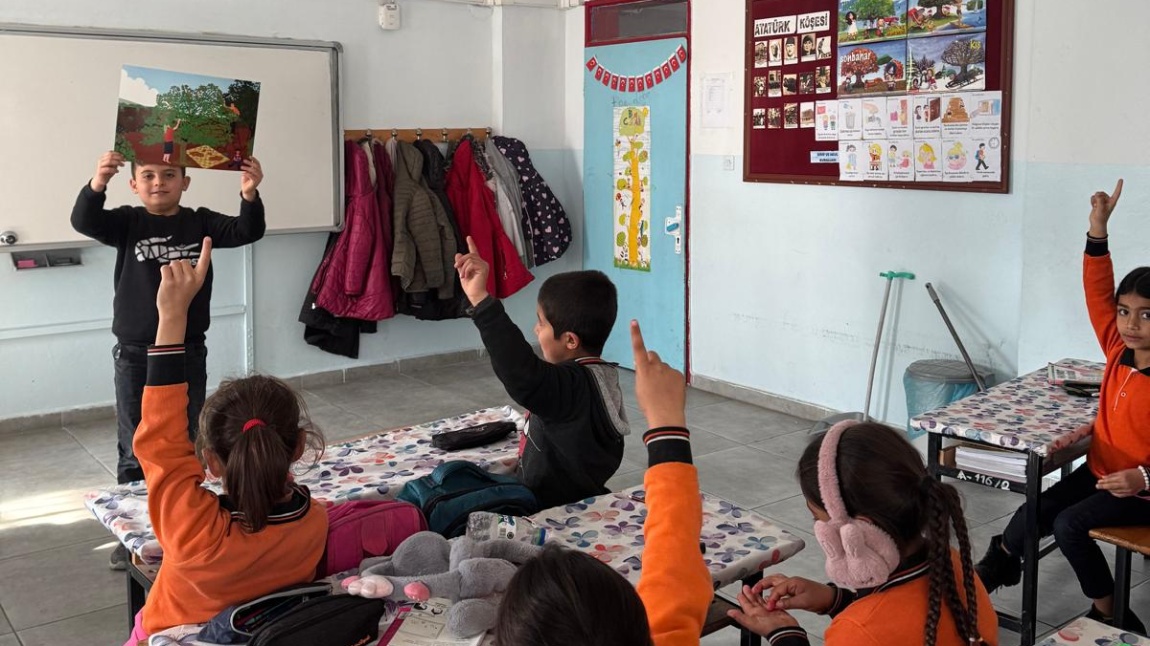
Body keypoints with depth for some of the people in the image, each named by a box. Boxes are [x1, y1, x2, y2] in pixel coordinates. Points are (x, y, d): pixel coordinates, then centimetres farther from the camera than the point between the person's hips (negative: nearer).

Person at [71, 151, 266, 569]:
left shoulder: (200, 223, -1)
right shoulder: (127, 222, -3)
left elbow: (247, 232, -15)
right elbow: (84, 222, -21)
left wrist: (250, 195, -36)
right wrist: (98, 184, -41)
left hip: (188, 353, 1)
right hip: (135, 355, -1)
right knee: (135, 450, 9)